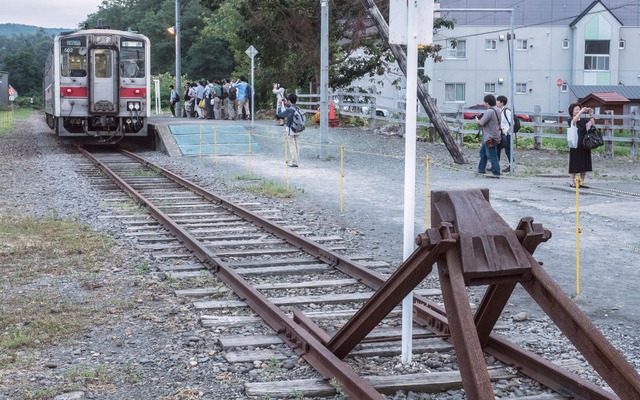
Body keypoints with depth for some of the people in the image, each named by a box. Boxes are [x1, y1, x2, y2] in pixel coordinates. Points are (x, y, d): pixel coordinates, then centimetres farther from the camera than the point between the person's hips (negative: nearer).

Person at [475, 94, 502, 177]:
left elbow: (481, 123, -21)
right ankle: (481, 170, 30)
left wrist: (477, 120, 1)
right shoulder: (497, 110, 12)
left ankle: (496, 173, -5)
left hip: (490, 138, -11)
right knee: (483, 152, 21)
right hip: (489, 137, 11)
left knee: (492, 156, -7)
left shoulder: (489, 111, -20)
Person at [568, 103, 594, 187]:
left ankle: (582, 182, 15)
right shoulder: (571, 121, -1)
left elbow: (592, 124, -5)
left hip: (585, 145, 4)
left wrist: (591, 115, -16)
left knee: (584, 164, 7)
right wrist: (581, 111, -26)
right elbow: (574, 121, -24)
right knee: (574, 164, -2)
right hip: (575, 146, -4)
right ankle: (572, 182, 5)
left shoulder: (584, 120, 9)